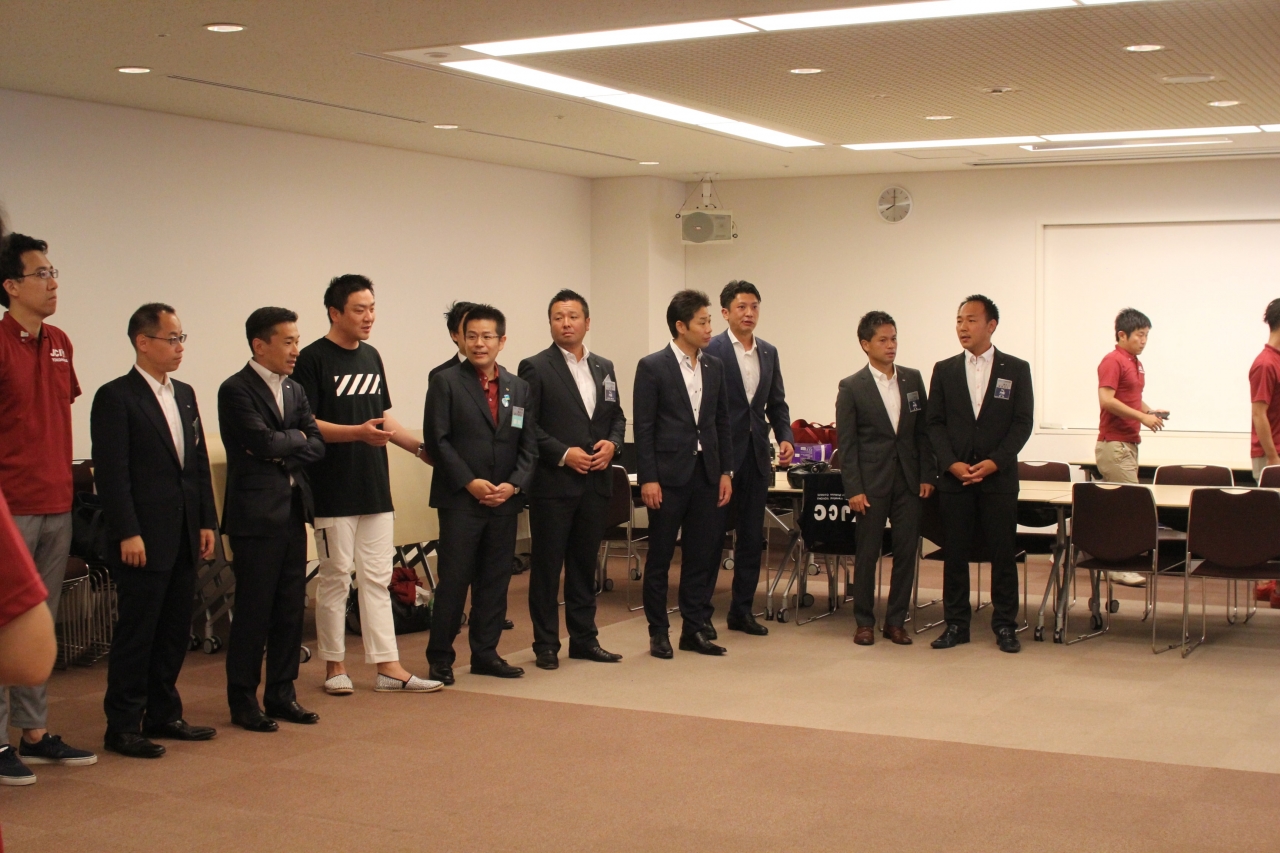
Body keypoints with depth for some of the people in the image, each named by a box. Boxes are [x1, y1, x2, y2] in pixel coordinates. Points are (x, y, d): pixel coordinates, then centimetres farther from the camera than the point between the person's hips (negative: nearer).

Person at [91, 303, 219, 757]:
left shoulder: (185, 394, 14)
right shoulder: (115, 397, -8)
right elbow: (111, 472, -13)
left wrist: (207, 522, 10)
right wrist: (127, 534, -17)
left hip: (184, 537, 7)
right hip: (145, 539, -7)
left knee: (175, 631, 13)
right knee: (136, 634, -1)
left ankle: (163, 715, 23)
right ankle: (123, 727, 7)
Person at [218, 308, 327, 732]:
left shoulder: (294, 390, 14)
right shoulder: (236, 390, -9)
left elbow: (316, 445, 7)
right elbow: (264, 442, -19)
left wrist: (283, 453, -10)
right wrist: (295, 436, -1)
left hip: (293, 510, 7)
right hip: (256, 513, -7)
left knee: (291, 607, 10)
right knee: (254, 610, 0)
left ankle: (282, 693, 20)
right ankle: (243, 700, 10)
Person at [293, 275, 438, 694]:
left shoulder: (371, 357, 13)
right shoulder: (312, 359, -9)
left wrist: (420, 447, 14)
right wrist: (358, 432, -24)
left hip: (375, 488, 7)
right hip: (334, 492, -6)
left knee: (377, 579, 7)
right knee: (335, 578, 2)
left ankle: (388, 667, 9)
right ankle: (334, 664, 14)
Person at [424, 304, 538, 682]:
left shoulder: (520, 388, 12)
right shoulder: (446, 382, 0)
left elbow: (528, 445, 9)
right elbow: (436, 439, -6)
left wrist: (514, 484, -6)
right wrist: (469, 482, -13)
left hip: (505, 500, 4)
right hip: (460, 499, -4)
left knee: (495, 581, 8)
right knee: (454, 580, -1)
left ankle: (486, 654, 18)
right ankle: (440, 658, 8)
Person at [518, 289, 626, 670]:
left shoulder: (603, 368, 14)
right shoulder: (535, 368, -4)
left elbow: (617, 416, 18)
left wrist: (613, 443, -2)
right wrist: (563, 454, -16)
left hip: (595, 482, 5)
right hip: (553, 483, -5)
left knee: (585, 563, 11)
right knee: (547, 565, 1)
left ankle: (584, 639, 19)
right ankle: (546, 645, 8)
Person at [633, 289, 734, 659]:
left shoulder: (714, 367, 10)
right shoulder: (652, 367, -6)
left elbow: (722, 422, 13)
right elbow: (643, 427, -8)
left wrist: (726, 471, 7)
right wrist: (647, 479, -12)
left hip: (706, 473, 5)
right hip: (669, 474, -5)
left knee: (703, 556, 8)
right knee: (660, 556, 4)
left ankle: (694, 629, 18)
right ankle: (658, 632, 14)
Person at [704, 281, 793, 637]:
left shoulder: (769, 353, 11)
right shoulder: (711, 350, -8)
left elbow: (776, 403, 15)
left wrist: (785, 437, -1)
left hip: (757, 457, 6)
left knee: (752, 537, 10)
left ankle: (742, 611, 20)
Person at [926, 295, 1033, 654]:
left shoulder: (1016, 369, 3)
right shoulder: (944, 370, 8)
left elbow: (1023, 423, -1)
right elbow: (935, 423, 5)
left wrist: (994, 462, -12)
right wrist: (951, 463, -9)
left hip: (998, 476, -1)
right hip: (954, 476, 1)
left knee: (1003, 552, 2)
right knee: (955, 553, 4)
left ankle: (1005, 625, 11)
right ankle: (956, 623, 12)